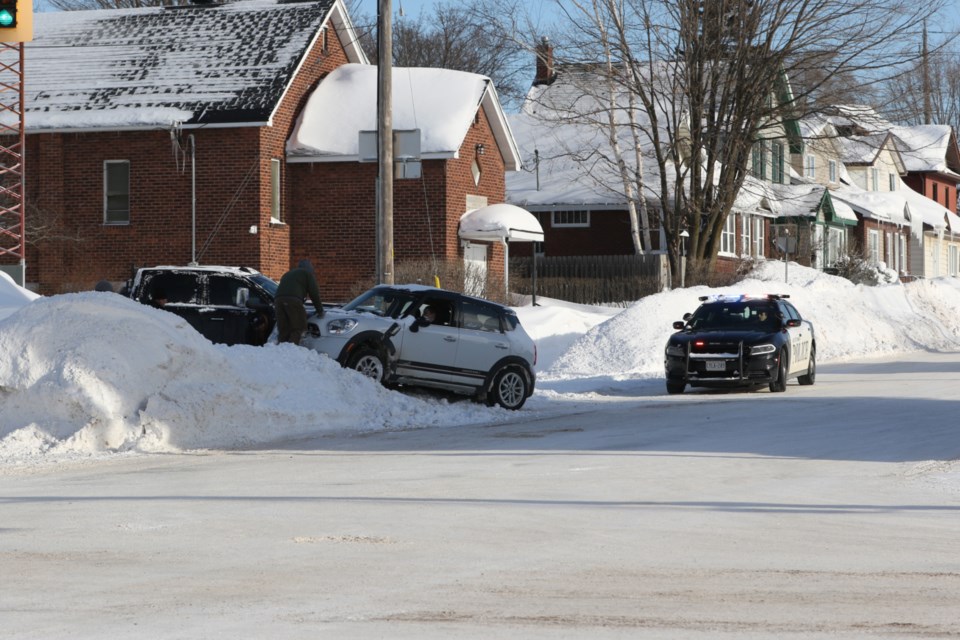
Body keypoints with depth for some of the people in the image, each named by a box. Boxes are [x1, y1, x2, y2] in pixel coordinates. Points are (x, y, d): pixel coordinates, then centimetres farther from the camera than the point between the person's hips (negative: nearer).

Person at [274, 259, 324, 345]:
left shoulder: (287, 274, 38)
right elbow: (314, 293, 13)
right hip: (293, 300, -6)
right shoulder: (308, 273, 19)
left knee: (283, 331, 8)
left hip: (278, 300, 6)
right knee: (297, 329, -2)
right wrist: (320, 310, 20)